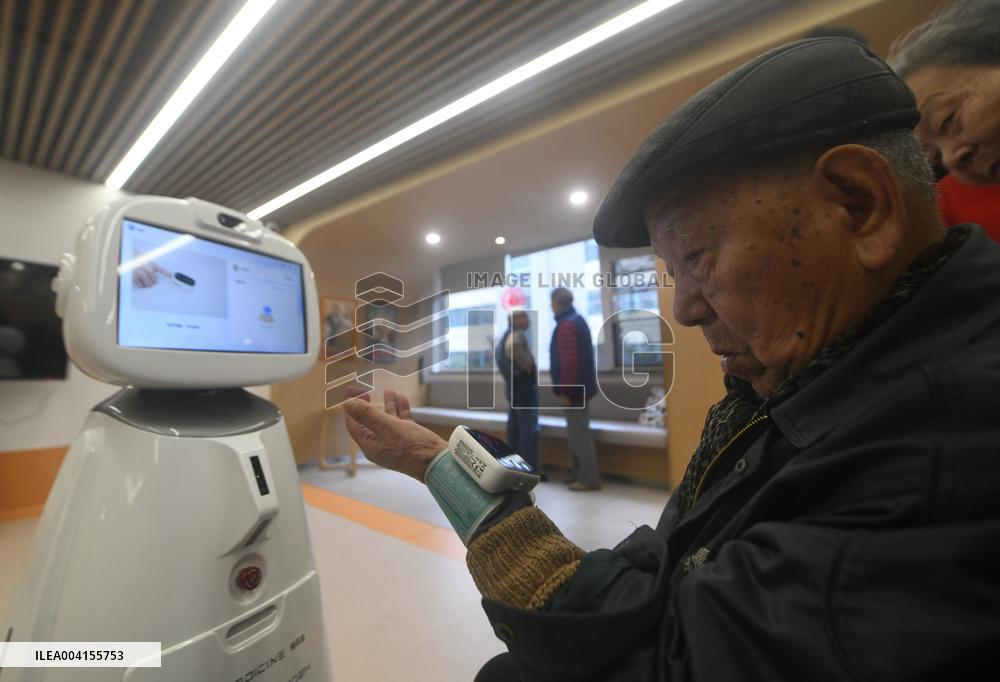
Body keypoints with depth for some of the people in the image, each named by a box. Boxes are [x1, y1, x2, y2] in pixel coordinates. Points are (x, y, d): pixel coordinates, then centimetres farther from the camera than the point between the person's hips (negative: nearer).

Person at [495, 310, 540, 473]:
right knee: (529, 430, -5)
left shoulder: (506, 335, 16)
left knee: (514, 428, 13)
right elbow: (512, 348, -36)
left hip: (512, 386, 10)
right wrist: (527, 365, -23)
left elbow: (501, 353, 26)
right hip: (524, 387, -10)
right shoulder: (518, 334, -14)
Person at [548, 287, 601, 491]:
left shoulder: (565, 325, -17)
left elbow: (568, 361, -25)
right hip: (581, 387, 10)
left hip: (573, 390, -10)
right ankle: (581, 475, 26)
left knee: (578, 435, -1)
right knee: (579, 433, 16)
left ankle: (589, 479, 8)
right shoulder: (577, 319, 14)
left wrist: (565, 391, -19)